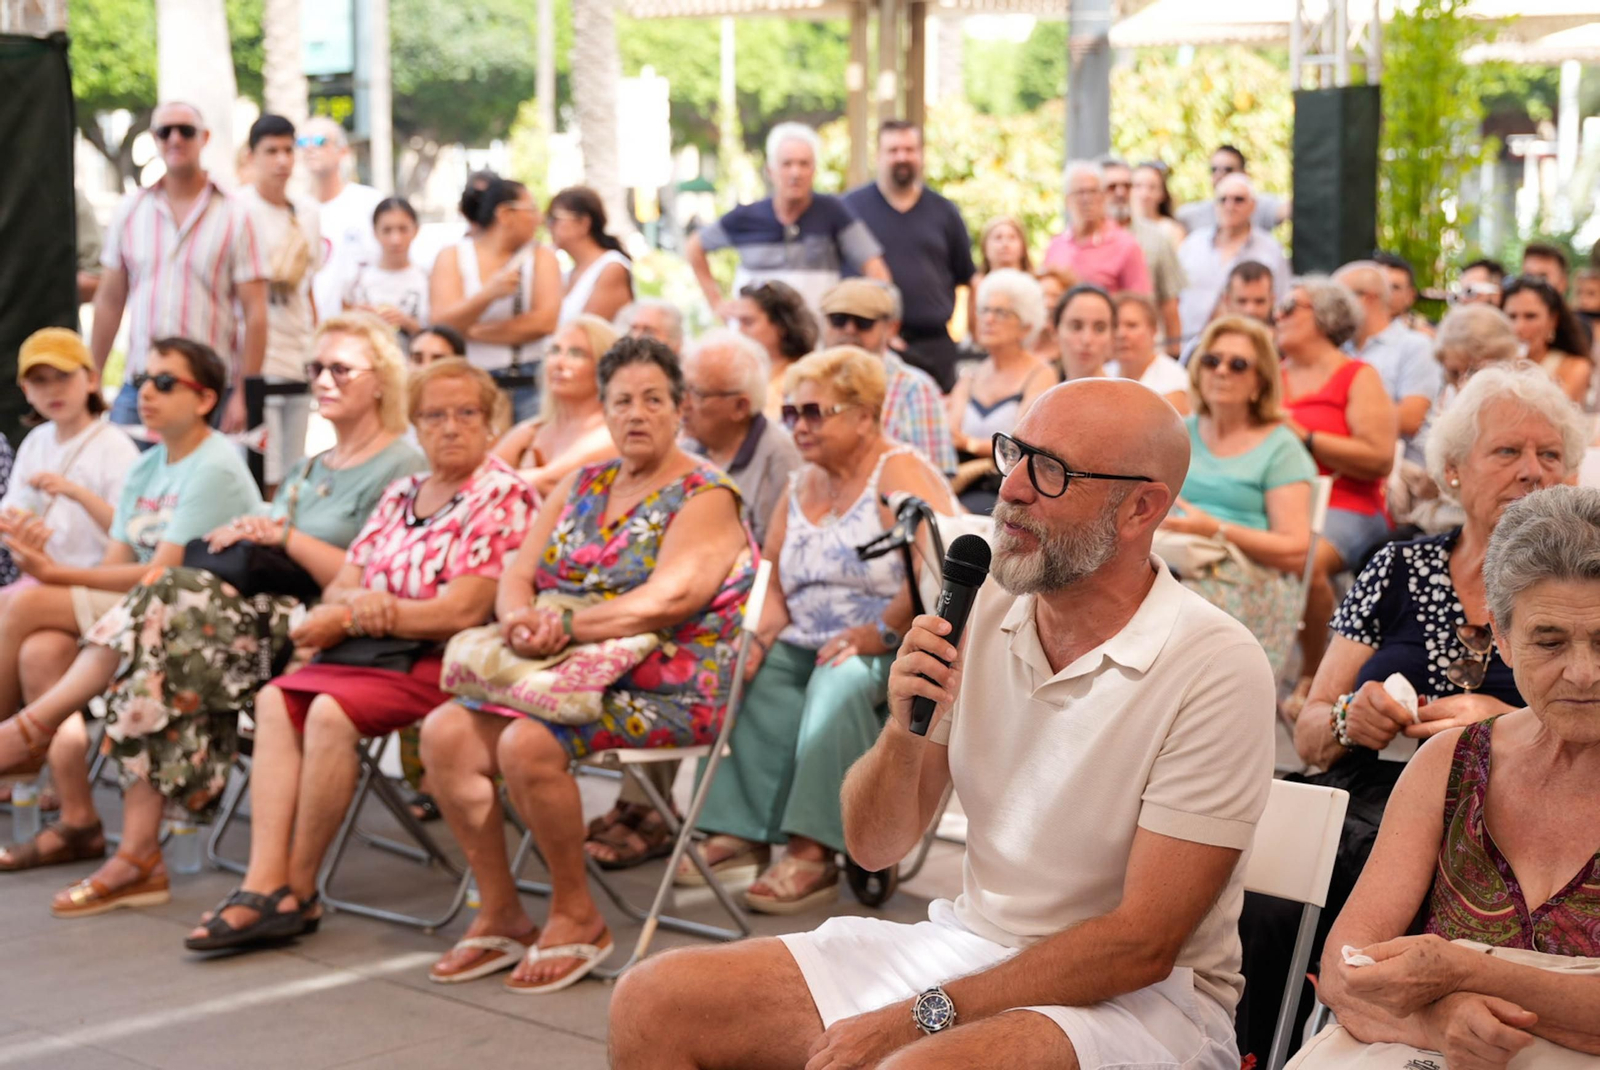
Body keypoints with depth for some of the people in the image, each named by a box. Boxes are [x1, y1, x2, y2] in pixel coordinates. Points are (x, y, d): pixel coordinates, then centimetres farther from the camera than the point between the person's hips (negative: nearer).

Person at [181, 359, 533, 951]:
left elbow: (464, 610, -16)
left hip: (446, 661, -8)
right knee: (277, 700, -15)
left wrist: (348, 619, -9)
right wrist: (357, 601, -14)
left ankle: (297, 892, -14)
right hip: (379, 654, 8)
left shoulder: (504, 496, -6)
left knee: (331, 711, -28)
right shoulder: (401, 495, 18)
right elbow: (338, 587, 14)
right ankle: (266, 883, -23)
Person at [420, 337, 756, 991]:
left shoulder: (706, 497, -6)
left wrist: (566, 626, -23)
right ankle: (501, 915, -3)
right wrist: (521, 619, -14)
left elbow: (668, 599, -21)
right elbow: (518, 573, 10)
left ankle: (577, 918, -10)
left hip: (662, 692, -7)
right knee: (445, 733, -12)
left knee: (528, 745, -30)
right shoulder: (581, 486, 17)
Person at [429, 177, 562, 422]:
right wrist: (489, 294, -22)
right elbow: (442, 324, -6)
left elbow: (545, 322, -6)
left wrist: (472, 333, -6)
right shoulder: (452, 257, 7)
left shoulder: (541, 256, 8)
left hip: (529, 385, 0)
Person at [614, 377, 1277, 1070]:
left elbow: (1143, 944, -18)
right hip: (968, 941, 6)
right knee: (652, 1002, -5)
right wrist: (904, 730, -15)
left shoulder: (1214, 668, -16)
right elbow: (873, 847, 5)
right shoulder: (984, 609, 2)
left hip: (1142, 997, -6)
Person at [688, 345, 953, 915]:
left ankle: (815, 851, -35)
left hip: (901, 652, -8)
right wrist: (763, 633, -5)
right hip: (813, 645, 8)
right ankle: (742, 830, -19)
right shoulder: (800, 488, 15)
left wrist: (882, 632, -24)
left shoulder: (902, 474, -9)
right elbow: (776, 582, 15)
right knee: (749, 675, -16)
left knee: (842, 681, -35)